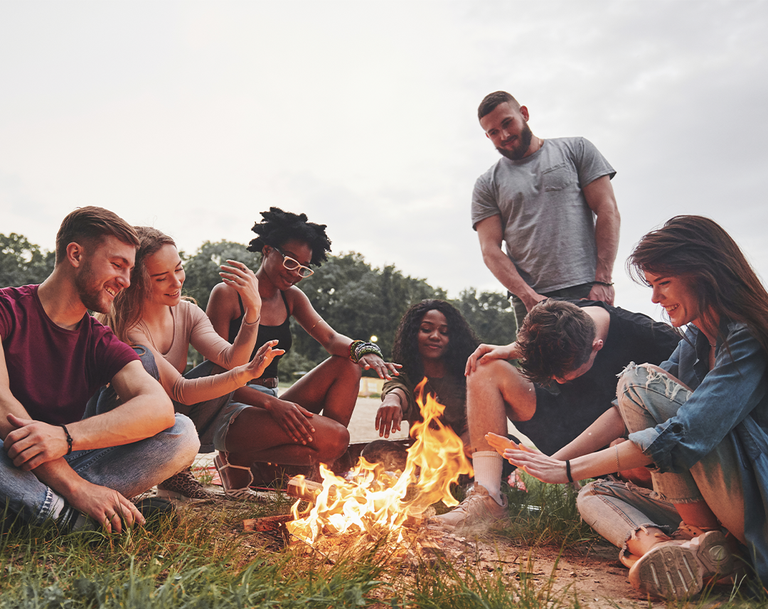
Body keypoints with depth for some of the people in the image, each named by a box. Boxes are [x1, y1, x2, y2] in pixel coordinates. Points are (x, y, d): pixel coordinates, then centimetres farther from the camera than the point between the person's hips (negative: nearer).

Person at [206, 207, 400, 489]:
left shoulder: (291, 297, 13)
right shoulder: (227, 294, -8)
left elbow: (331, 338, 3)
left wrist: (364, 349, -22)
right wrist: (272, 403, -29)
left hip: (272, 403, 7)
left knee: (347, 364, -7)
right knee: (335, 436, -24)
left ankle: (324, 467, -8)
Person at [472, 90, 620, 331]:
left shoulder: (575, 149, 12)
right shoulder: (487, 185, 13)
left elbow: (608, 211, 5)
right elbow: (490, 250, 4)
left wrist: (602, 280, -7)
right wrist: (528, 296, -12)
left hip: (587, 291, 0)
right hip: (530, 300, 1)